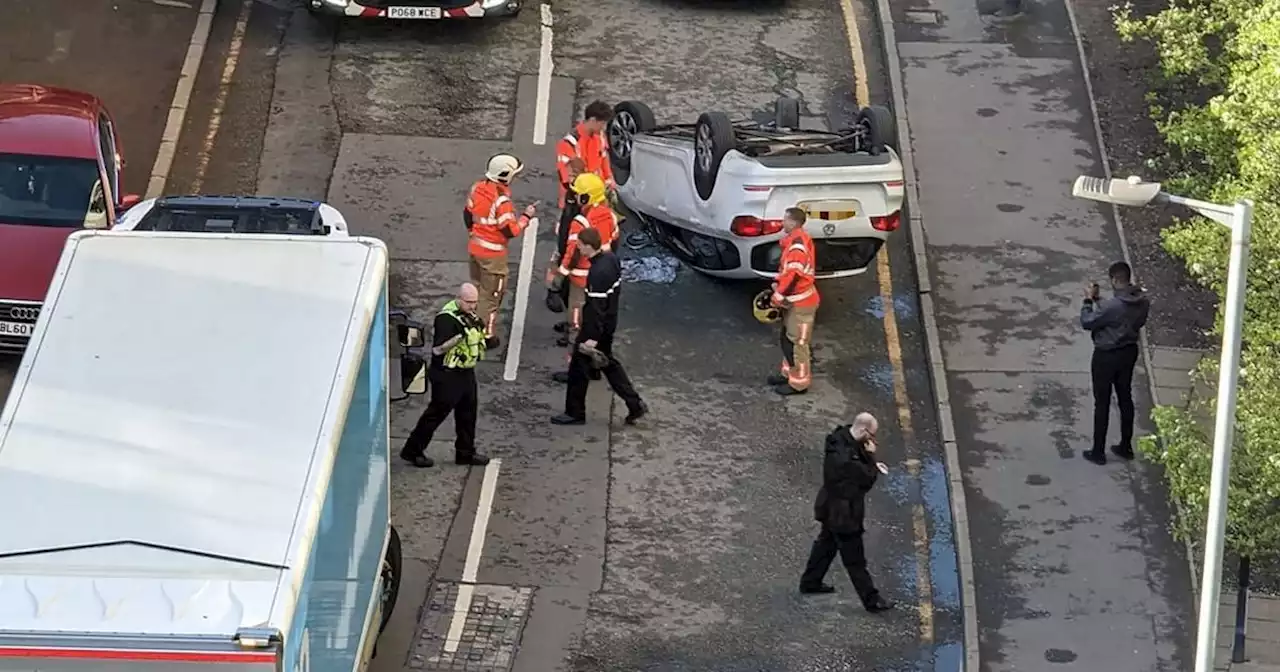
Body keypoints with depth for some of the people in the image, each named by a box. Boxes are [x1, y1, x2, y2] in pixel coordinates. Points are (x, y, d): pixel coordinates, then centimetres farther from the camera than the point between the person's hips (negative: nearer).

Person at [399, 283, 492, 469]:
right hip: (447, 376, -9)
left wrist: (479, 328, 0)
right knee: (436, 413, 0)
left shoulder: (469, 315, 5)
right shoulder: (447, 319, -23)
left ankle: (465, 452, 28)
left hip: (466, 373, 9)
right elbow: (437, 349, -27)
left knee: (468, 412, 15)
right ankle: (412, 451, 12)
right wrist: (460, 335, -35)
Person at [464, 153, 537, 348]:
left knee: (478, 288, 23)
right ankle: (486, 335, 15)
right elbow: (511, 230, -23)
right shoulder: (501, 200, -27)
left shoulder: (478, 188, -3)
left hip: (475, 246, 8)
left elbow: (468, 215, 9)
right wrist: (526, 216, -9)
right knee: (492, 295, 6)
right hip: (493, 254, -8)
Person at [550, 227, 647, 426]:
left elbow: (596, 307, -28)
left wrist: (593, 337, -24)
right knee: (607, 362, 21)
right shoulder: (611, 259, 0)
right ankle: (635, 404, 22)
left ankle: (575, 413, 17)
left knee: (579, 366, 5)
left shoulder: (598, 273, -29)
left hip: (597, 326, -9)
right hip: (609, 323, 9)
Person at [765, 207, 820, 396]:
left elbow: (793, 273, -29)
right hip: (794, 300, 10)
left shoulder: (798, 244, -24)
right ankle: (789, 373, 34)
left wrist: (778, 295, -21)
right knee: (786, 338, 21)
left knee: (797, 342, -1)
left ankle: (799, 382, 7)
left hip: (801, 302, -10)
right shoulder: (794, 240, 10)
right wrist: (778, 283, 5)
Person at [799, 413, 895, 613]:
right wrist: (870, 456, -17)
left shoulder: (843, 438, -5)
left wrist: (872, 465, -4)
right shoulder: (844, 456, -35)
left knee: (827, 543, 28)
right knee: (855, 559, 3)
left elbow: (858, 466, 11)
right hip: (843, 513, -10)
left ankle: (810, 582, 44)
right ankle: (871, 600, 13)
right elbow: (866, 479, -26)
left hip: (833, 508, 10)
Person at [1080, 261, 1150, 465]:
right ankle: (1126, 447, 31)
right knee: (1125, 398, 20)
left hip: (1107, 356, -7)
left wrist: (1089, 300, -5)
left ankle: (1098, 452, 15)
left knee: (1102, 403, 6)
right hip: (1129, 352, 7)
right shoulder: (1143, 301, -8)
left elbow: (1087, 322, -19)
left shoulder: (1111, 305, -30)